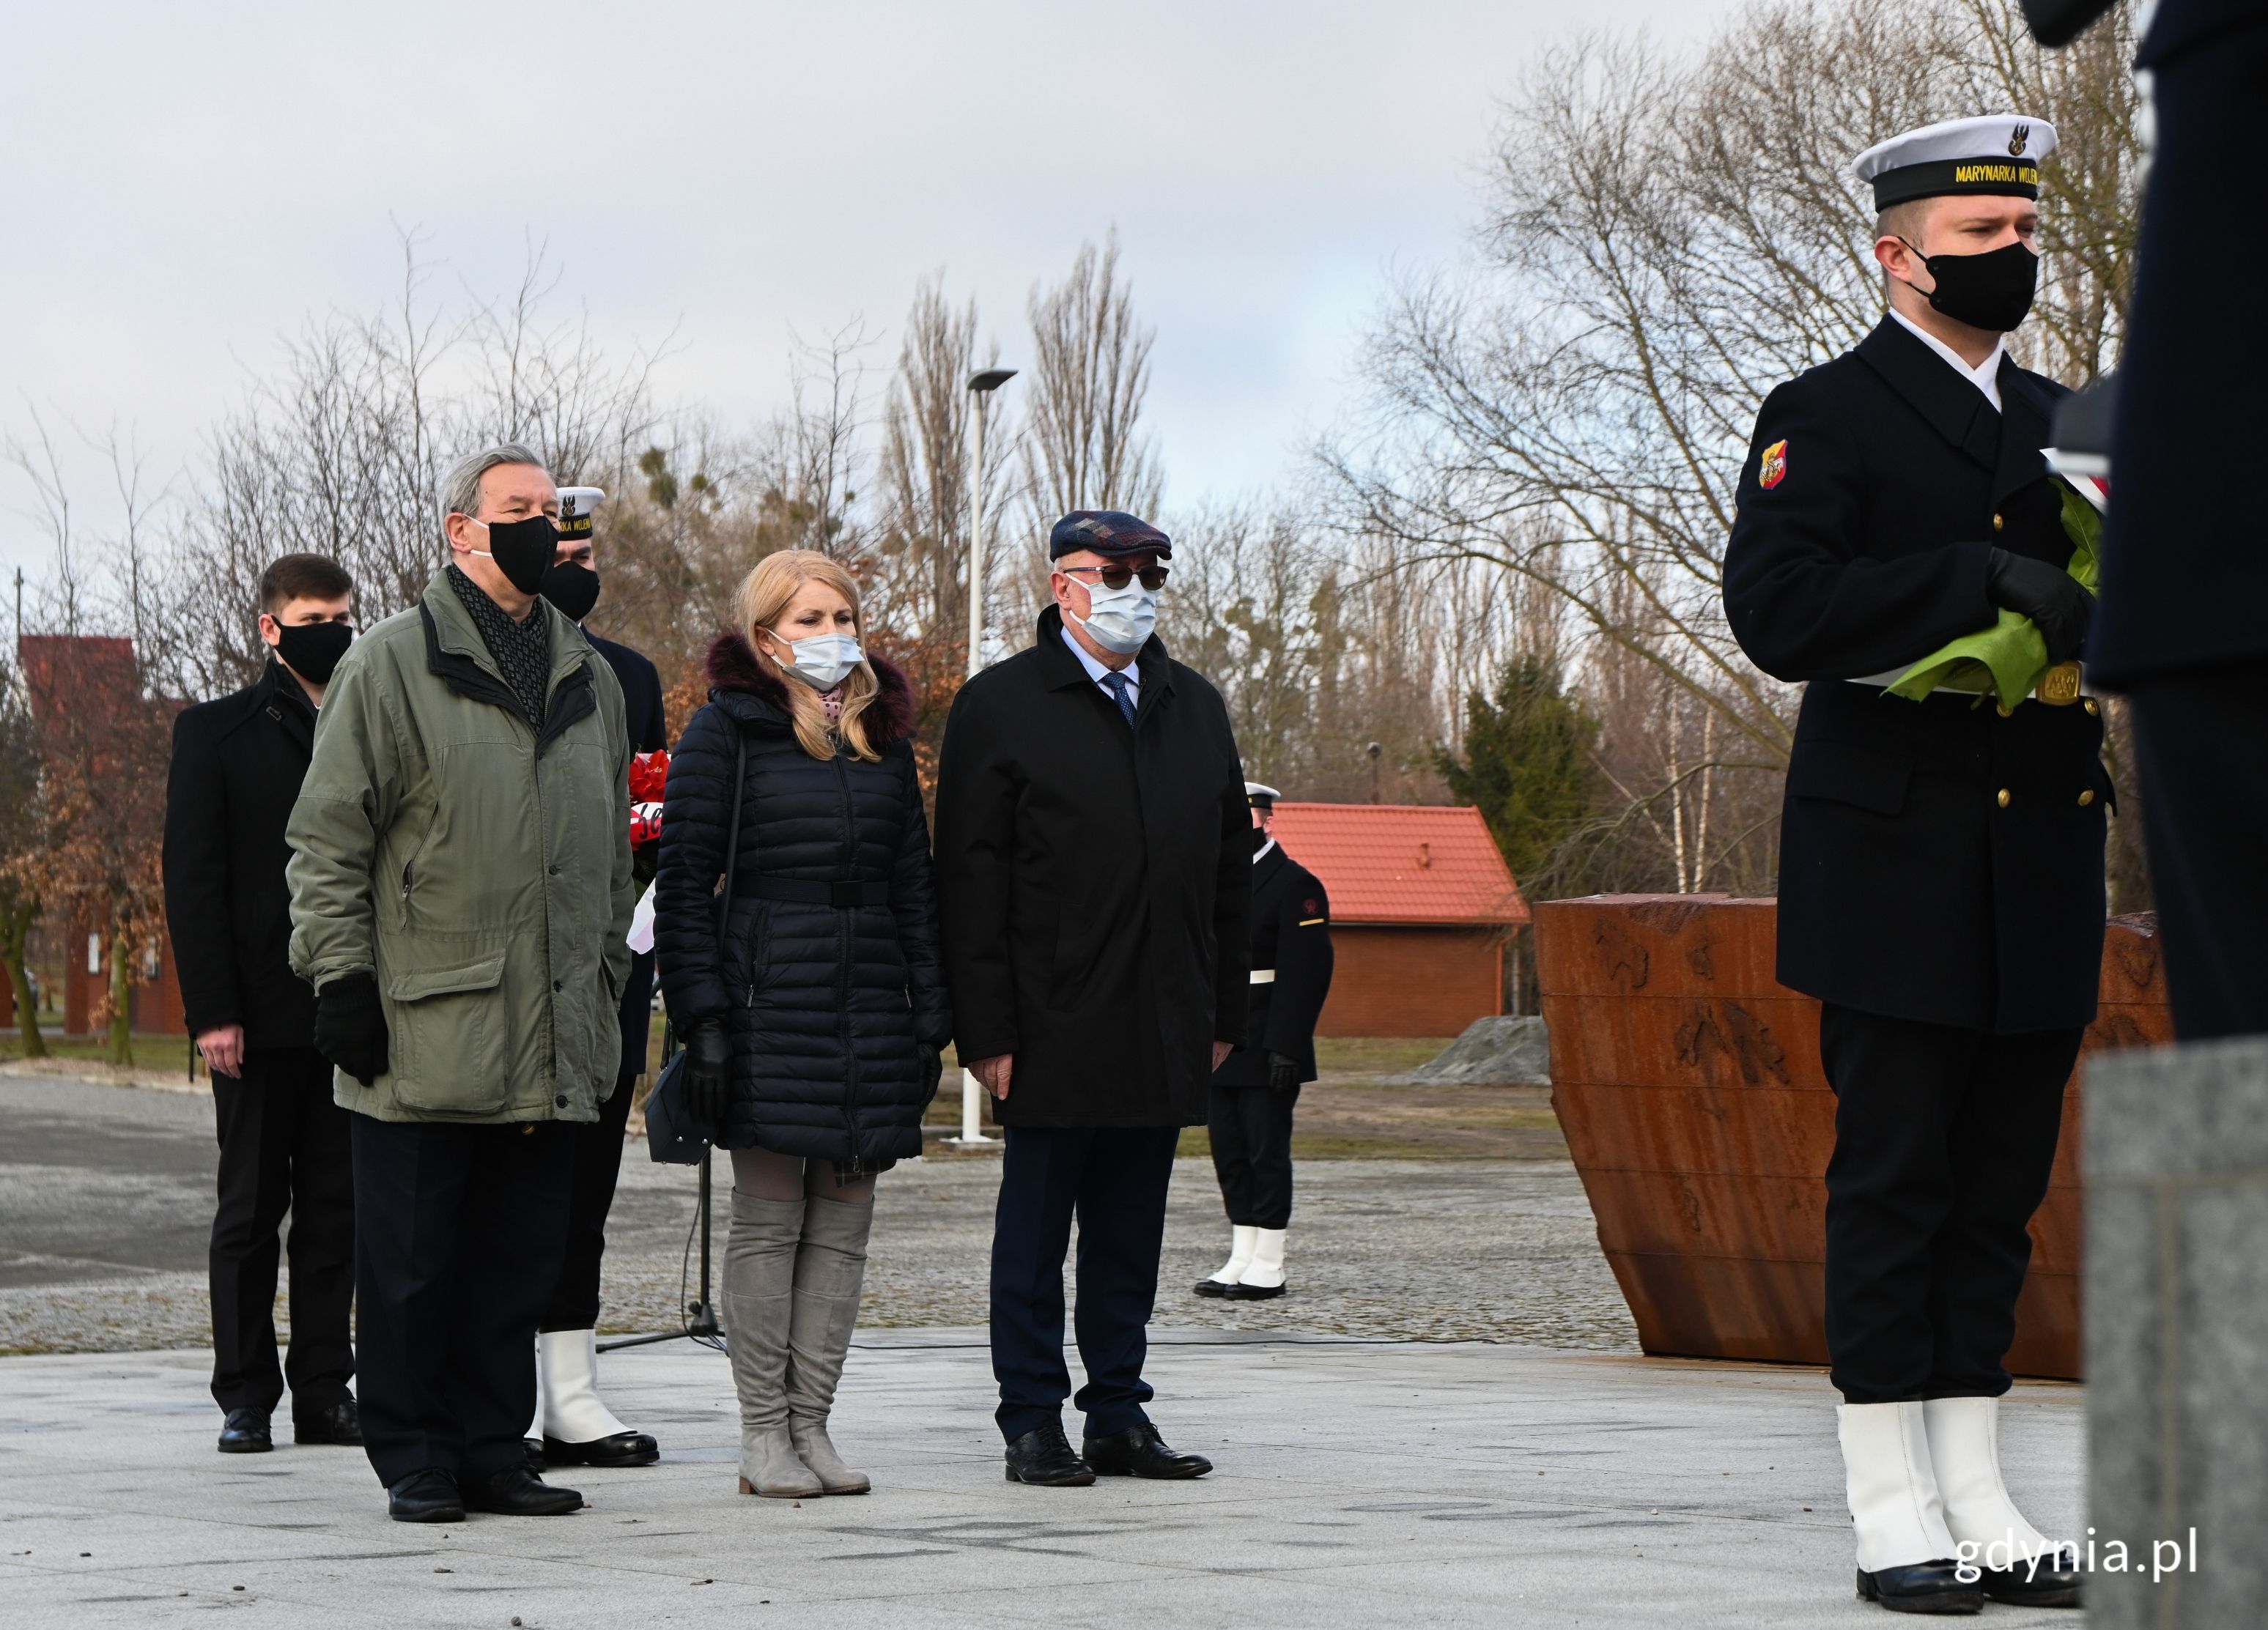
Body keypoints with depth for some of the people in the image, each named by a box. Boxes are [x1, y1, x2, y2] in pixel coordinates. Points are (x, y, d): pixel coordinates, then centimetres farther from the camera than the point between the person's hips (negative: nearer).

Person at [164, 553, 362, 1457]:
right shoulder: (216, 733, 3)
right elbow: (192, 878, -2)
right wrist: (212, 1009, -10)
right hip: (261, 1013, -3)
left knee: (336, 1209, 4)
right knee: (251, 1207, 1)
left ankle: (325, 1391, 9)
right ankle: (245, 1396, 6)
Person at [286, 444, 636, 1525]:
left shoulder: (587, 680, 17)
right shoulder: (392, 667, -1)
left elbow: (613, 854, 24)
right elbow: (327, 838, -3)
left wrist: (606, 976, 17)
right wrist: (342, 976, -9)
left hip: (551, 1047, 5)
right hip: (425, 1034, -5)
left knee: (520, 1257, 7)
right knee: (412, 1261, -1)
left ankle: (492, 1450, 15)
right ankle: (414, 1462, 8)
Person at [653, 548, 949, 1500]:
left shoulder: (884, 734, 14)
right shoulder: (726, 731, -2)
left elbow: (914, 885, 15)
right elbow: (684, 879, -6)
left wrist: (930, 1019, 9)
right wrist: (702, 1017, -13)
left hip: (868, 1007, 5)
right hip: (769, 1000, -5)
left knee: (843, 1227, 5)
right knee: (767, 1222, -2)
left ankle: (811, 1426, 11)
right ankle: (764, 1436, 3)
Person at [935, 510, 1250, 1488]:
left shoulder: (1196, 709, 15)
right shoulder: (999, 708, -1)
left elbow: (1230, 872, 18)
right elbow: (970, 884, -5)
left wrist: (1224, 1012, 11)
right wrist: (987, 1031, -11)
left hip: (1165, 1032, 5)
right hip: (1053, 1030, -5)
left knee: (1131, 1233, 8)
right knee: (1036, 1232, 1)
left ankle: (1120, 1416, 14)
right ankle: (1034, 1424, 7)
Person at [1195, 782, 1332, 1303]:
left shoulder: (1296, 886, -7)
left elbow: (1306, 973, -13)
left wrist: (1286, 1047, -19)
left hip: (1267, 1052, -7)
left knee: (1267, 1153, -4)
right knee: (1230, 1154, 8)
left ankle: (1268, 1267, 0)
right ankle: (1242, 1258, 15)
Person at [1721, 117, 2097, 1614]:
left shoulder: (2060, 426, 18)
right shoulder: (1827, 415, -2)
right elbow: (1778, 611, -16)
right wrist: (1979, 583, -23)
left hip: (2041, 871, 6)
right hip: (1898, 867, -6)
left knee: (2003, 1181, 7)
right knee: (1893, 1178, -4)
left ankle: (1976, 1499, 11)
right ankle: (1893, 1509, 1)